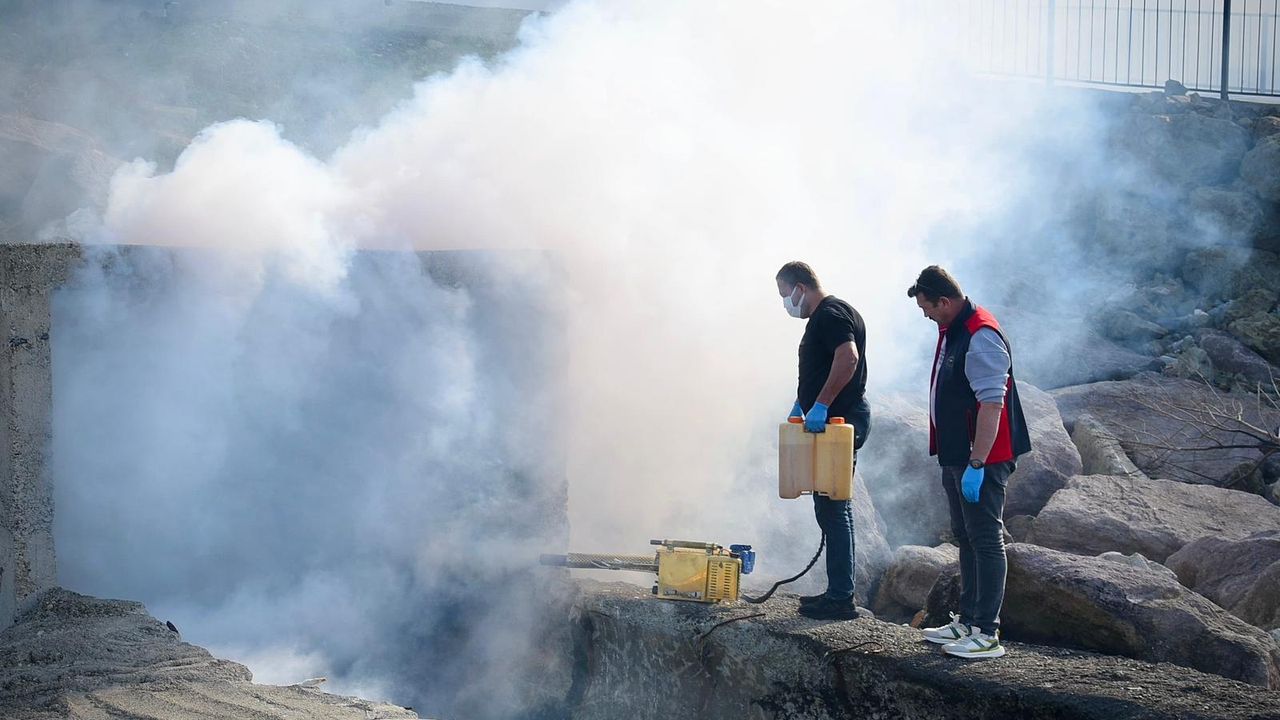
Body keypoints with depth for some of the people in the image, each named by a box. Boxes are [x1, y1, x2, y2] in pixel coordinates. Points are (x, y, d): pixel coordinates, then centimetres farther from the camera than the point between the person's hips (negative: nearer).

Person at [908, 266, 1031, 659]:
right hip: (956, 456, 11)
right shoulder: (952, 331, 13)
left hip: (983, 459, -11)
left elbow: (991, 405, -26)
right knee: (966, 538, 17)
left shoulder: (981, 338, -21)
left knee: (986, 541, -6)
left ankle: (986, 634, -3)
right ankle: (967, 622, 27)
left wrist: (976, 465, -28)